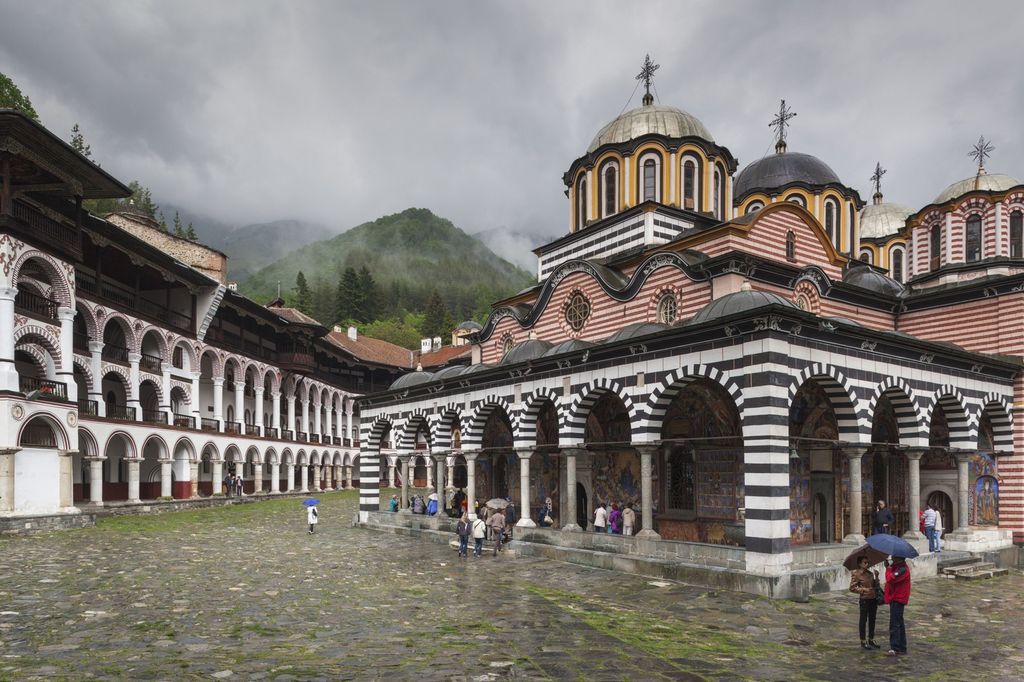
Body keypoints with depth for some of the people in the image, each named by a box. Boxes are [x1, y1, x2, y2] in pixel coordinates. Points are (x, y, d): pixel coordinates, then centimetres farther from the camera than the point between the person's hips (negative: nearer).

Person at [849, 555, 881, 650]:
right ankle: (863, 642, 11)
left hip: (873, 599, 6)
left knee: (872, 620, 14)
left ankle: (871, 641, 25)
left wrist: (876, 576, 1)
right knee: (863, 620, 3)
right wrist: (863, 590, -18)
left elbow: (876, 585, 16)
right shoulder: (856, 574, -10)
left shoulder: (870, 573, 8)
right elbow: (852, 588, -10)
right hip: (864, 599, -6)